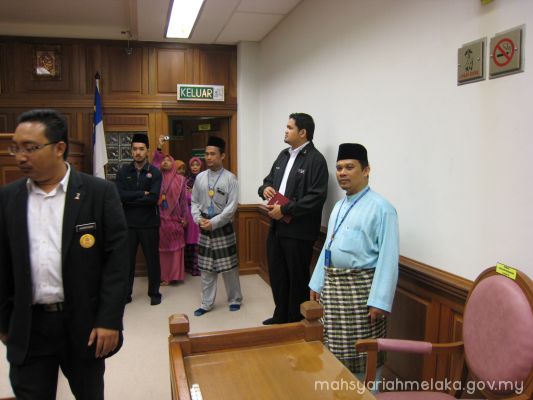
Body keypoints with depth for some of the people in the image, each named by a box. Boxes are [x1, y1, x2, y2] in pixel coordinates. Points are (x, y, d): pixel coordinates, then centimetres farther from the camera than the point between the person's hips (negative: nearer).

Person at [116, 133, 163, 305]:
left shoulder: (155, 172, -3)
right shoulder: (123, 171, 2)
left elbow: (154, 198, -16)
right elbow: (119, 195, -11)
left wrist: (130, 199, -12)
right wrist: (142, 194, -15)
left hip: (149, 223, -1)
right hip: (128, 223, 2)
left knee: (152, 259, 8)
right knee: (127, 259, 9)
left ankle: (154, 293, 23)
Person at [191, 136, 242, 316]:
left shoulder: (230, 178, -8)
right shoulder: (200, 177, 4)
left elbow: (232, 206, -12)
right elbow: (194, 202, 8)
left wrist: (213, 222, -17)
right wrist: (199, 219, -9)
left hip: (223, 227, -4)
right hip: (204, 228, 4)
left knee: (229, 266, 5)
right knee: (206, 268, 10)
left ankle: (235, 299, 23)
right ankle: (206, 304, 22)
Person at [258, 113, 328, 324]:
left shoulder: (316, 159, -12)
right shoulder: (284, 155, 14)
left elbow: (316, 197, -20)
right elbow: (269, 179, 22)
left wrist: (285, 210, -19)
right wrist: (265, 188, -2)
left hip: (298, 230, -8)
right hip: (276, 227, 8)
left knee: (297, 279, 7)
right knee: (277, 275, 18)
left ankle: (296, 321, 25)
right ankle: (281, 316, 36)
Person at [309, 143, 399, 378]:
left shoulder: (381, 208, -14)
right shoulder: (339, 206, 11)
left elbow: (388, 259, -18)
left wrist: (380, 301, -20)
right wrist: (317, 283, 17)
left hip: (360, 287, -7)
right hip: (331, 284, 8)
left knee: (362, 354, 5)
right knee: (334, 349, 19)